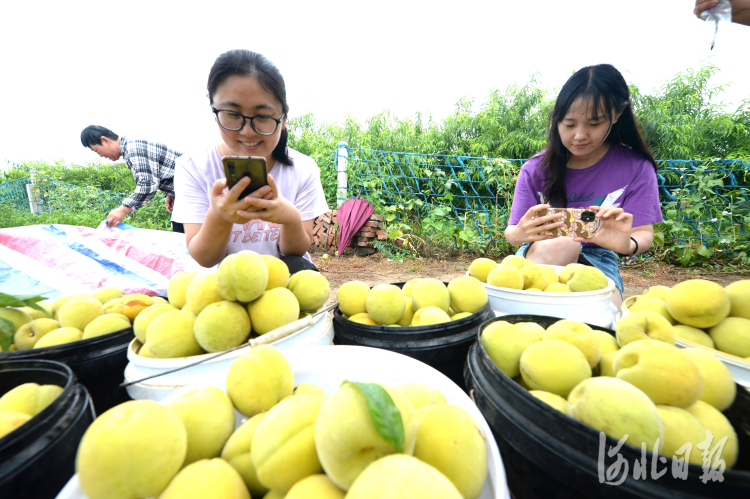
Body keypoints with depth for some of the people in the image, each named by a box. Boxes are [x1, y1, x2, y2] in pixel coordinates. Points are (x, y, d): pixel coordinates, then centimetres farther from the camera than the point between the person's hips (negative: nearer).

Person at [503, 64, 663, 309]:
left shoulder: (636, 169, -4)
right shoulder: (536, 169, -7)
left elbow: (644, 234, -9)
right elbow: (511, 232, -10)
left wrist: (627, 244, -35)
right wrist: (520, 234, -37)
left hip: (596, 259, 1)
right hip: (542, 256, 0)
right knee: (562, 245, -36)